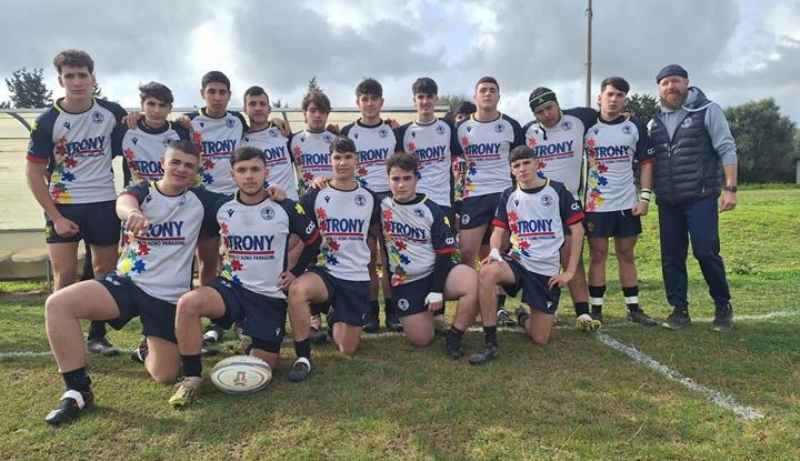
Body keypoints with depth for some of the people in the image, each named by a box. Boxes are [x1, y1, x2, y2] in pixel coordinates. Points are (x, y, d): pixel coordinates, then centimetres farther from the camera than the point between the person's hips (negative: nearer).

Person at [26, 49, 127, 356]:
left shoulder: (111, 112, -3)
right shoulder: (47, 122, -8)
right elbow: (34, 172, -5)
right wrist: (55, 216, -11)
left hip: (104, 203, 2)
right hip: (63, 206, -2)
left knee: (106, 272, 6)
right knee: (65, 274, -3)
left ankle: (97, 336, 20)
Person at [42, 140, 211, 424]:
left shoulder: (200, 200, 0)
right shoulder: (142, 191, -3)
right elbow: (124, 203, -27)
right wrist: (132, 212, -52)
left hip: (169, 296, -1)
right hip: (126, 282, 1)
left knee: (165, 375, -4)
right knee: (58, 304, -23)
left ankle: (149, 353, 35)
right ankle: (79, 390, -10)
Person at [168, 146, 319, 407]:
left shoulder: (286, 208, -8)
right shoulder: (220, 208, -4)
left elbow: (314, 240, 5)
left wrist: (296, 272, 1)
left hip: (271, 295, 0)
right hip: (232, 286, 1)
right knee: (187, 303, -31)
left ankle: (256, 344, 38)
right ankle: (192, 377, -14)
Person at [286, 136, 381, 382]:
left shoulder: (369, 198, 4)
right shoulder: (314, 197, -1)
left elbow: (378, 233, 18)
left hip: (358, 278, 2)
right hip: (324, 272, -1)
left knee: (348, 351, 3)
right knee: (297, 289, -37)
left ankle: (335, 321, 38)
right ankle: (303, 358, -19)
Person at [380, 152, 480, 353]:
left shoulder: (432, 210, -4)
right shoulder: (381, 205, -1)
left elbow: (444, 252, -6)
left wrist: (437, 290, -12)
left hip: (435, 272, 0)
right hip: (405, 282, 0)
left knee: (473, 282, -31)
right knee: (421, 339, -9)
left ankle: (454, 337, -10)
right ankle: (426, 313, 27)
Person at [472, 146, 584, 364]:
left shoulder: (557, 190, -3)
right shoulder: (509, 196, 4)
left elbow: (577, 229, -1)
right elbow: (499, 230, 7)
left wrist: (570, 271, -5)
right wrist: (494, 251, -17)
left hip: (547, 271, -1)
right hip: (516, 263, 1)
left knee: (540, 339, -3)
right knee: (487, 272, -35)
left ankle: (524, 317, 35)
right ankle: (491, 344, -24)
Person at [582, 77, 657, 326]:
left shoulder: (635, 127, 5)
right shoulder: (587, 127, 0)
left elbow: (646, 163, 6)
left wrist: (645, 197, -4)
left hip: (627, 204, 2)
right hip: (596, 205, -2)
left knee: (627, 255, 10)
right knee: (597, 255, 2)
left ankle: (634, 308, 17)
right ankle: (596, 309, 9)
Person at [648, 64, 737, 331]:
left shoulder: (707, 110, 0)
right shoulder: (655, 121, 12)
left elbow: (727, 150, -5)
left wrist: (731, 188, -12)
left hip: (701, 197, -4)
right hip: (667, 202, 4)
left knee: (706, 252, -7)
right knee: (671, 257, 5)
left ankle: (723, 306, 13)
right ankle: (680, 310, 16)